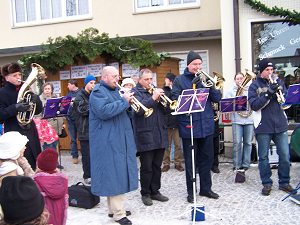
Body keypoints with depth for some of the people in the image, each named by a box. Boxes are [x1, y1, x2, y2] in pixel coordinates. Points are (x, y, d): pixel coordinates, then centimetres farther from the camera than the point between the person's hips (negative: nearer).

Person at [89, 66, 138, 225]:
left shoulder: (114, 91, 18)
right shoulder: (98, 92, -11)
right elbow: (104, 111, -27)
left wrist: (127, 102, 3)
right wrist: (124, 101, -20)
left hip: (118, 140, 9)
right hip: (109, 142, -9)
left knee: (117, 173, 13)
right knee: (115, 174, -8)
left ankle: (114, 208, 23)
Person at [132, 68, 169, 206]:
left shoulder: (155, 90, 16)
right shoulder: (136, 92, -1)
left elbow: (166, 110, 11)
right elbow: (138, 109, -19)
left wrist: (161, 99, -8)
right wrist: (153, 98, -24)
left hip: (160, 135, 6)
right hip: (145, 136, -6)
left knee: (157, 166, 12)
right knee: (146, 167, 2)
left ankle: (155, 191, 24)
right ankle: (145, 194, 15)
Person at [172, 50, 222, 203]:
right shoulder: (180, 80, 0)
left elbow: (217, 99, 5)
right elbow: (176, 100, -12)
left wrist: (211, 86, -12)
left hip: (206, 126, 4)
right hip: (189, 126, -4)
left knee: (207, 159, 13)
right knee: (190, 161, 5)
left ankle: (206, 188, 27)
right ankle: (191, 191, 18)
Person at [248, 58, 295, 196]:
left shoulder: (278, 82, 12)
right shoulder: (254, 86, 1)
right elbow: (254, 105, -10)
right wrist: (268, 94, -20)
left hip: (280, 125, 3)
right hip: (263, 127, -3)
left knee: (285, 156, 4)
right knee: (263, 157, 6)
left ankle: (284, 182, 20)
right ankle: (266, 183, 19)